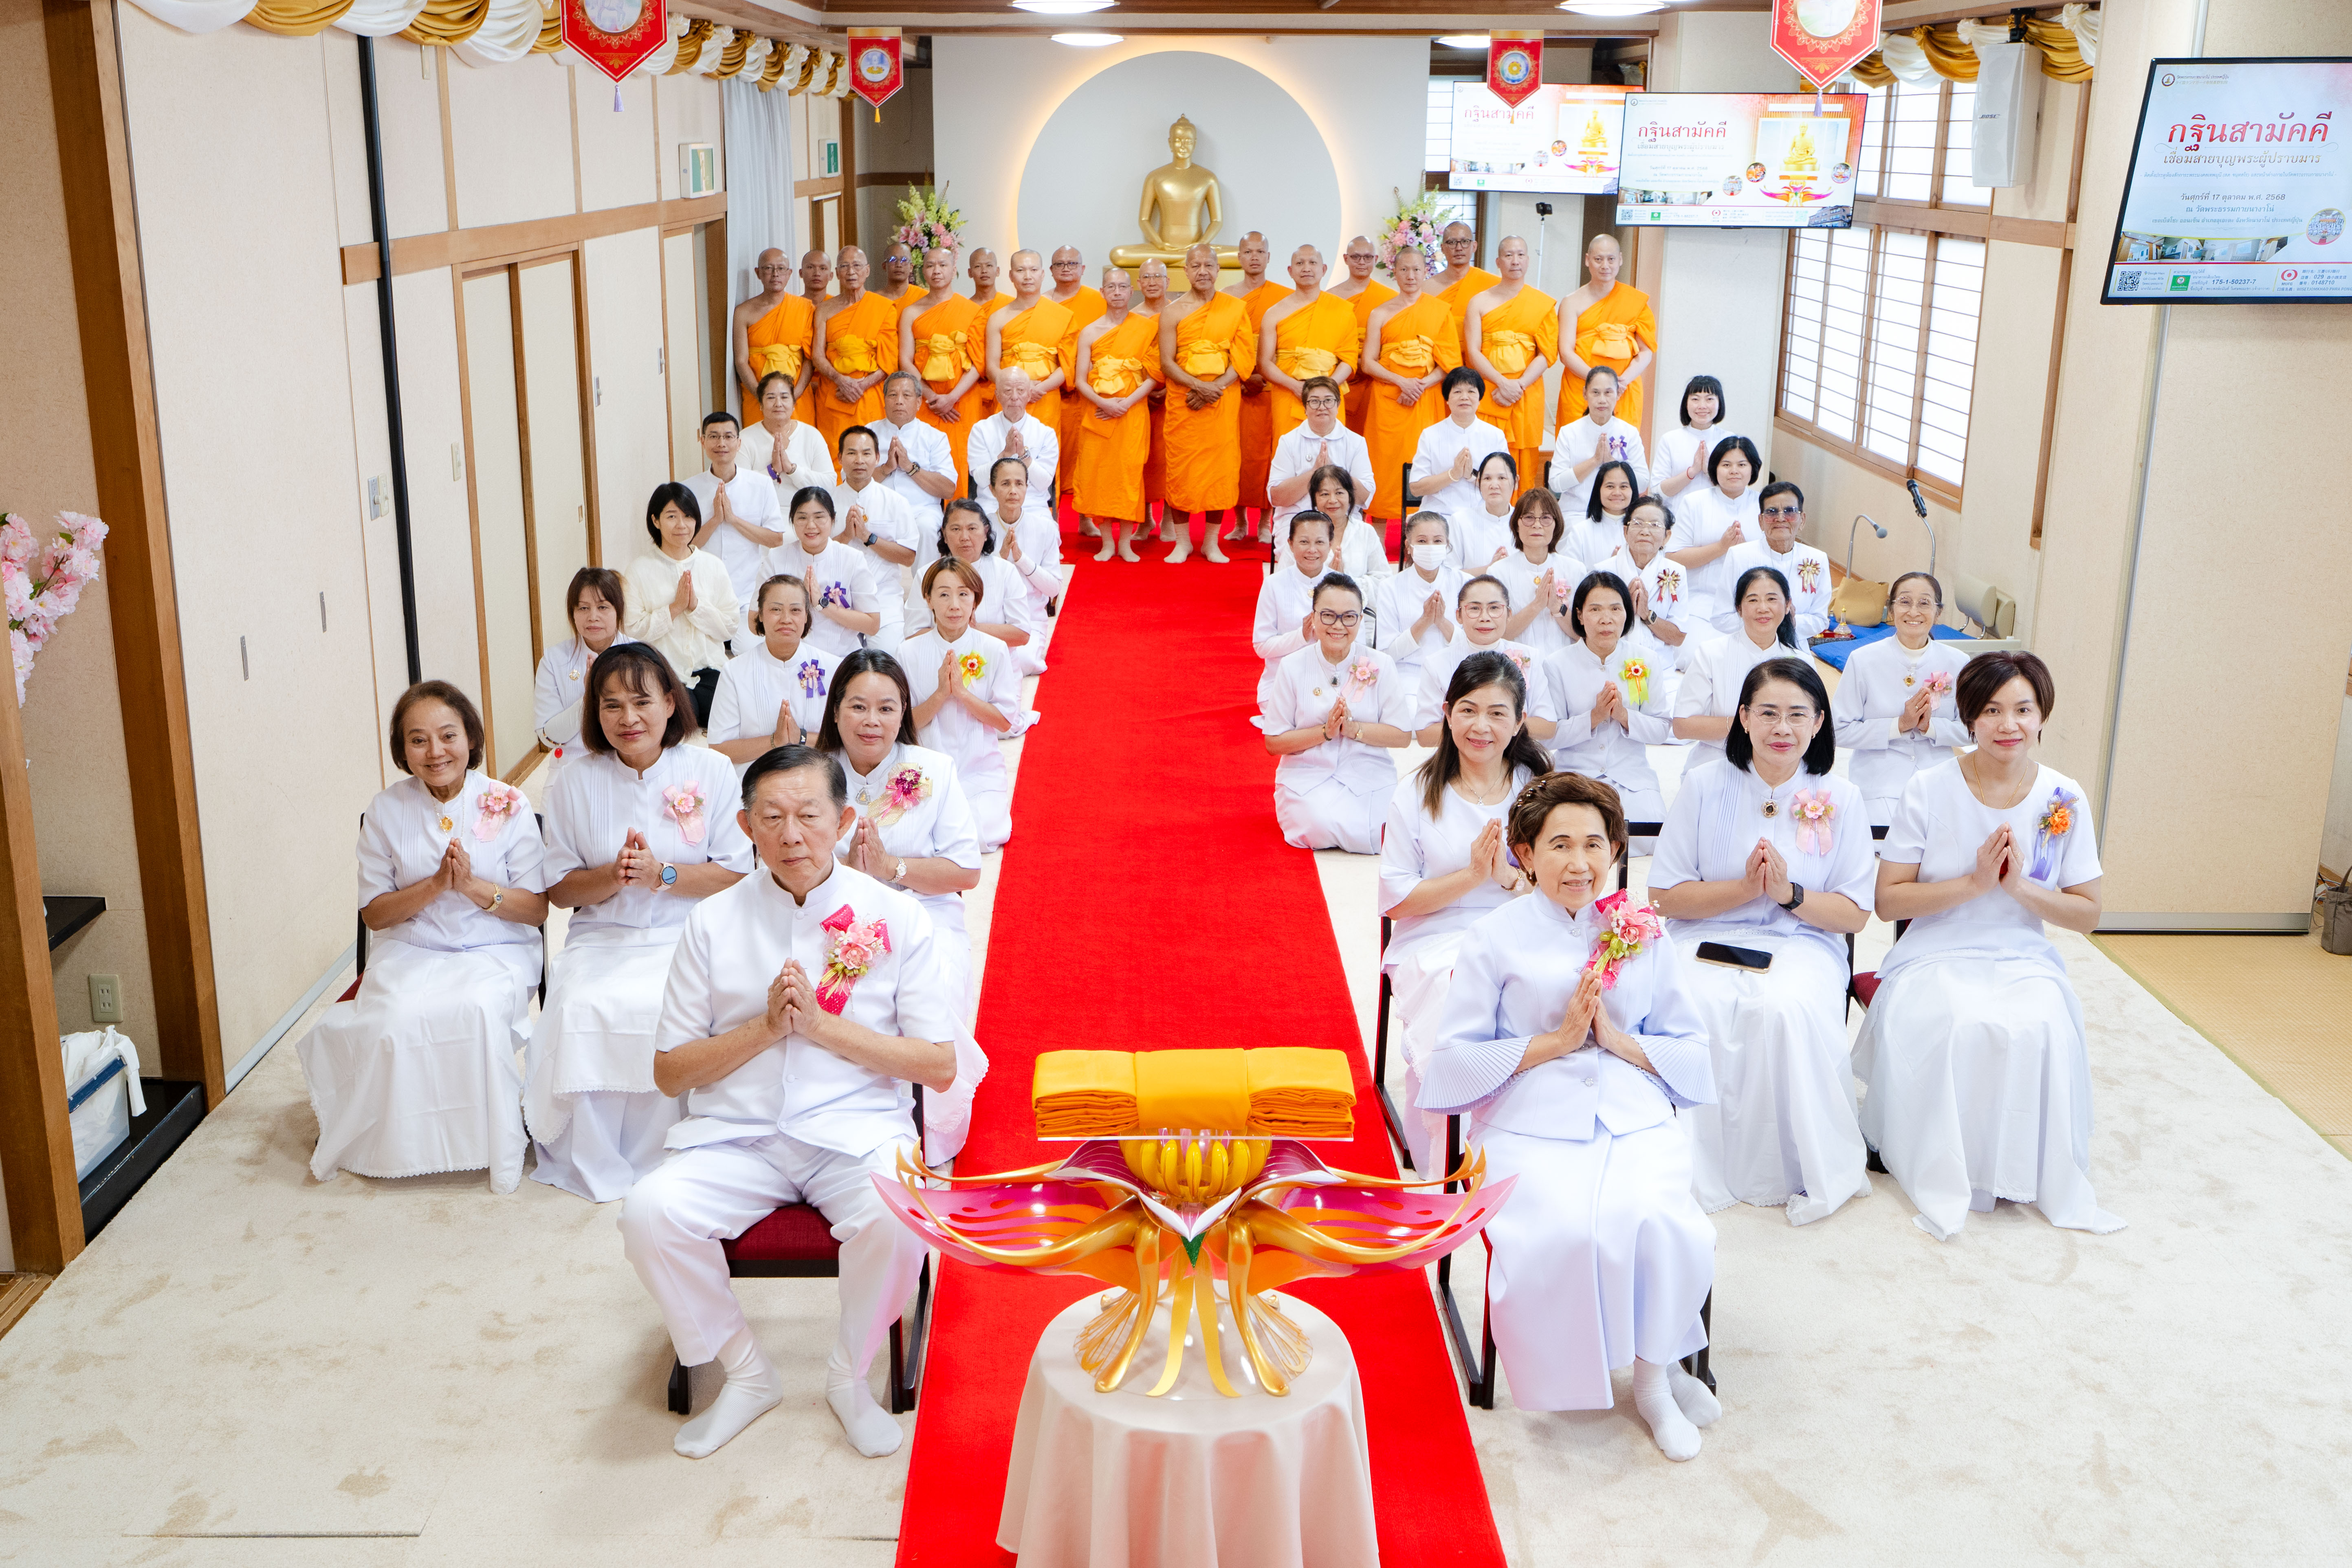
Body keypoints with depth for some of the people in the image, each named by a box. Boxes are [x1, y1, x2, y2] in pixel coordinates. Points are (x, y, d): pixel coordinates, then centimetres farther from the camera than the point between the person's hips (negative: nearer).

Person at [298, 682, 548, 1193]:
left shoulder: (508, 805, -2)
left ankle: (496, 1149, -15)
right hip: (410, 950, 1)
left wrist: (474, 886, -17)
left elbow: (537, 908, -1)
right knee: (399, 1019, -30)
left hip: (494, 952, -1)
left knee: (480, 1009, -34)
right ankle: (401, 1146, -8)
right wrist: (434, 885, -14)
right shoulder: (387, 811, 2)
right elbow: (374, 913, 3)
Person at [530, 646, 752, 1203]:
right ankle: (595, 1168, -9)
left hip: (688, 937, -2)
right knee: (582, 1010, -28)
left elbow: (736, 875, 0)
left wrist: (662, 875, -14)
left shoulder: (712, 771, 2)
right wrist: (612, 877, -12)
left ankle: (657, 1162, -11)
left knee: (670, 1013, -32)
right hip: (602, 941, 2)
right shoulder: (576, 784, 7)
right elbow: (559, 889, 8)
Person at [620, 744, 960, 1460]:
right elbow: (670, 1073, 6)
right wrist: (765, 1027, -11)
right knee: (649, 1212, -27)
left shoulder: (895, 917, 1)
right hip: (735, 1135, 2)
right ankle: (746, 1374, 0)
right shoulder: (713, 922, 5)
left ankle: (850, 1375, -1)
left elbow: (940, 1066, -2)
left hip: (858, 1130, -2)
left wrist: (822, 1024, -12)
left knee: (896, 1219, -33)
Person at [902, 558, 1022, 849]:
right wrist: (940, 695, -19)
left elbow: (1006, 721, -4)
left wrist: (962, 692, -17)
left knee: (983, 836, -23)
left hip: (980, 770, 0)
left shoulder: (994, 651, -4)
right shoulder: (910, 652, -3)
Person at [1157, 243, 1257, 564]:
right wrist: (1199, 385, -16)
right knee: (1182, 468, -1)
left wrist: (1217, 387, -14)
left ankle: (1211, 542, 12)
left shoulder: (1236, 308, 5)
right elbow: (1167, 363, -2)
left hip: (1224, 401, 0)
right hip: (1183, 401, 0)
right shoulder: (1173, 313, 3)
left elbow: (1246, 358, -1)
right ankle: (1183, 542, 10)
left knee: (1221, 468, 1)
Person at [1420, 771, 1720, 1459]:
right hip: (1530, 1124, -2)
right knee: (1561, 1234, -31)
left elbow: (1692, 1053, 14)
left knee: (1663, 1224, -27)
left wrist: (1617, 1039, -5)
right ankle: (1573, 1372, -2)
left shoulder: (1645, 934, 12)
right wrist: (1557, 1041, -8)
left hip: (1636, 1119, 2)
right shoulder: (1494, 938, 4)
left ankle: (1654, 1377, -2)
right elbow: (1456, 1060, 0)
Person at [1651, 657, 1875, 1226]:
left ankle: (1813, 1172, -15)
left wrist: (1788, 893, -13)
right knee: (1697, 1007, -34)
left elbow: (1854, 913, 5)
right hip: (1707, 940, 0)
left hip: (1803, 945, 0)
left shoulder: (1840, 799, 5)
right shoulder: (1703, 786, 4)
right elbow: (1665, 896, 2)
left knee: (1791, 1009, -34)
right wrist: (1745, 888, -12)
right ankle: (1698, 1172, -19)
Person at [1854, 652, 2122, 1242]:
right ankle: (1943, 1176, -16)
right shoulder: (1929, 790, -4)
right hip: (1936, 958, -2)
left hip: (2025, 961, 2)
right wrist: (1975, 883, -17)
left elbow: (2087, 915, 5)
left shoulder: (2064, 800, 2)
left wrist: (2021, 886, -13)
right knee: (1953, 1028, -34)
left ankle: (2033, 1177, -11)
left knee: (2040, 1030, -31)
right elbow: (1888, 900, -6)